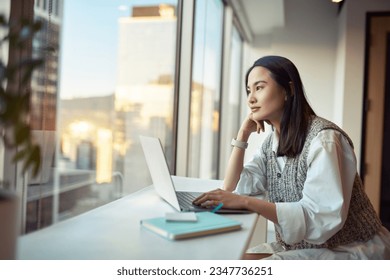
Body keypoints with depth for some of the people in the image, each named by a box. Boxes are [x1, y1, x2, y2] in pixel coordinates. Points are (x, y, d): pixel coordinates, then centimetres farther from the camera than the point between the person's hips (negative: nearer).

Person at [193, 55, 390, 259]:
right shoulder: (272, 142, 5)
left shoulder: (323, 139, -21)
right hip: (302, 248, 7)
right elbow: (232, 189, -1)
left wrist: (246, 202, -36)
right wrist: (243, 133, -6)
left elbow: (323, 218, -31)